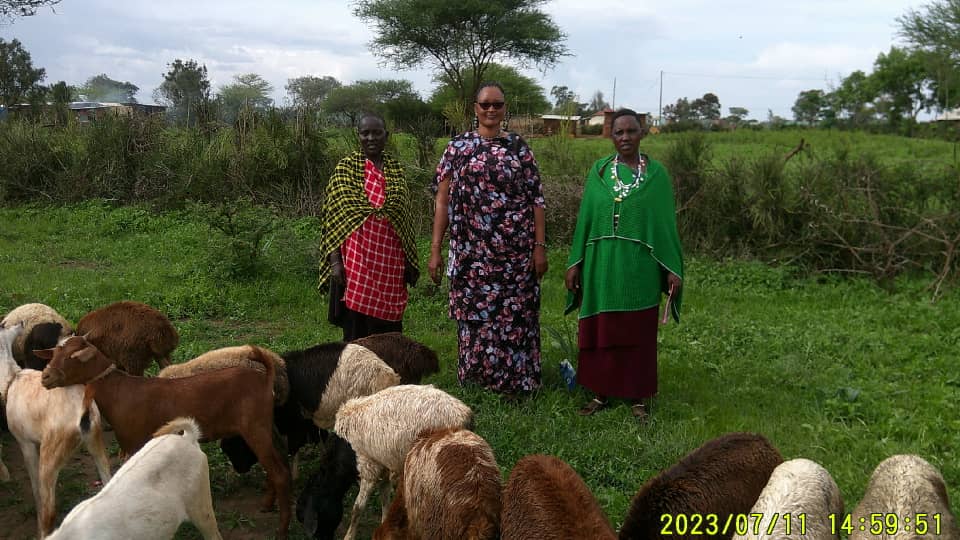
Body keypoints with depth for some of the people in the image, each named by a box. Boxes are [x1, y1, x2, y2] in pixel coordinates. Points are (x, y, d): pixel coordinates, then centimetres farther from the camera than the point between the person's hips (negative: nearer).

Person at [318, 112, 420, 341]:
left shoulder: (395, 169, 10)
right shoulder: (346, 167, -1)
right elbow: (334, 217, -4)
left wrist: (410, 261, 12)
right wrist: (335, 261, -12)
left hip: (390, 261, 3)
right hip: (357, 258, -3)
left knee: (388, 324, 8)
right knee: (356, 325, 1)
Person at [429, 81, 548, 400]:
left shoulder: (519, 147, 6)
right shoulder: (458, 147, 5)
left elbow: (536, 200, 4)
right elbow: (442, 200, 3)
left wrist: (540, 246, -3)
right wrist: (435, 250, -2)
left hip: (515, 250, 0)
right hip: (471, 251, 0)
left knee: (514, 314, 3)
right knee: (474, 312, 6)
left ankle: (514, 382, 16)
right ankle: (475, 378, 21)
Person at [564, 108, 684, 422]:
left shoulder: (656, 173, 0)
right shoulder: (598, 171, 4)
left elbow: (665, 222, 1)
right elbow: (585, 219, 6)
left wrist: (673, 269, -3)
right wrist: (574, 263, 2)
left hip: (640, 268, -1)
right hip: (602, 266, 2)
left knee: (639, 334, 7)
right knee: (600, 332, 9)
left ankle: (638, 396, 20)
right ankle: (601, 392, 23)